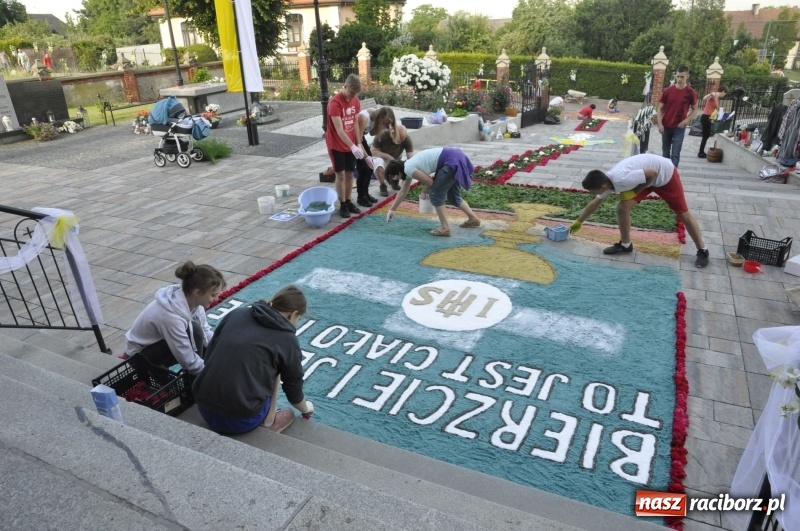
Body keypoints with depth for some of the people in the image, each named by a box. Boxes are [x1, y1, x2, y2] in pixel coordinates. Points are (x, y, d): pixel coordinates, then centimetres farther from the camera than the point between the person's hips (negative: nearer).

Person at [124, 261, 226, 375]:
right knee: (194, 330, -29)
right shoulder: (171, 316, -37)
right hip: (139, 356, -8)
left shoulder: (191, 299, -16)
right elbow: (188, 362, -31)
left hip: (161, 345, 8)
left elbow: (205, 333, -4)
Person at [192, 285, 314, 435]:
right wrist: (305, 408, 32)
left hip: (205, 410, 5)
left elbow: (209, 357, 14)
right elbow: (293, 388, 11)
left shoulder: (236, 313, 7)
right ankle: (269, 421, 13)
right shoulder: (287, 339, -2)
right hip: (241, 421, -5)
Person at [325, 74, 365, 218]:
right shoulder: (335, 103, -22)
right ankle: (342, 205, 6)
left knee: (350, 174, 9)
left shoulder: (356, 101, 1)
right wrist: (353, 146, -34)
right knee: (341, 174, -2)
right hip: (336, 145, -6)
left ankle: (349, 202, 21)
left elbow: (355, 124, 8)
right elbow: (339, 130, -27)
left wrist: (358, 144, 3)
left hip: (350, 144, 6)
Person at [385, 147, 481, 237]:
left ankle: (444, 227, 0)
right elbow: (402, 192, 26)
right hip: (455, 158, 10)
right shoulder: (409, 167, 18)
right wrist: (392, 209, 31)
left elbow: (429, 181, -10)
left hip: (452, 162, -10)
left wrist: (424, 192, 10)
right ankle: (473, 219, 31)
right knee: (453, 196, 20)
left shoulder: (409, 169, -12)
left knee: (435, 194, -3)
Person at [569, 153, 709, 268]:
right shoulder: (606, 181, -12)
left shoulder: (621, 180, -39)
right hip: (646, 176, 7)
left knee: (683, 213, 3)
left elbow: (652, 173, -28)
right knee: (622, 207, -9)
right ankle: (625, 245, 9)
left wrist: (634, 192, -20)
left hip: (665, 173, -7)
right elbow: (595, 203, 6)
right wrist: (578, 222, 14)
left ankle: (702, 251, 17)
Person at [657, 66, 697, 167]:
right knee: (665, 151, 14)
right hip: (666, 126, 3)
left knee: (675, 153, -6)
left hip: (679, 127, -2)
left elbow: (695, 109, 4)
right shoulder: (667, 91, -2)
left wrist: (686, 121, -12)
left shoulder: (690, 92, -5)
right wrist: (660, 124, -9)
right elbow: (660, 109, 2)